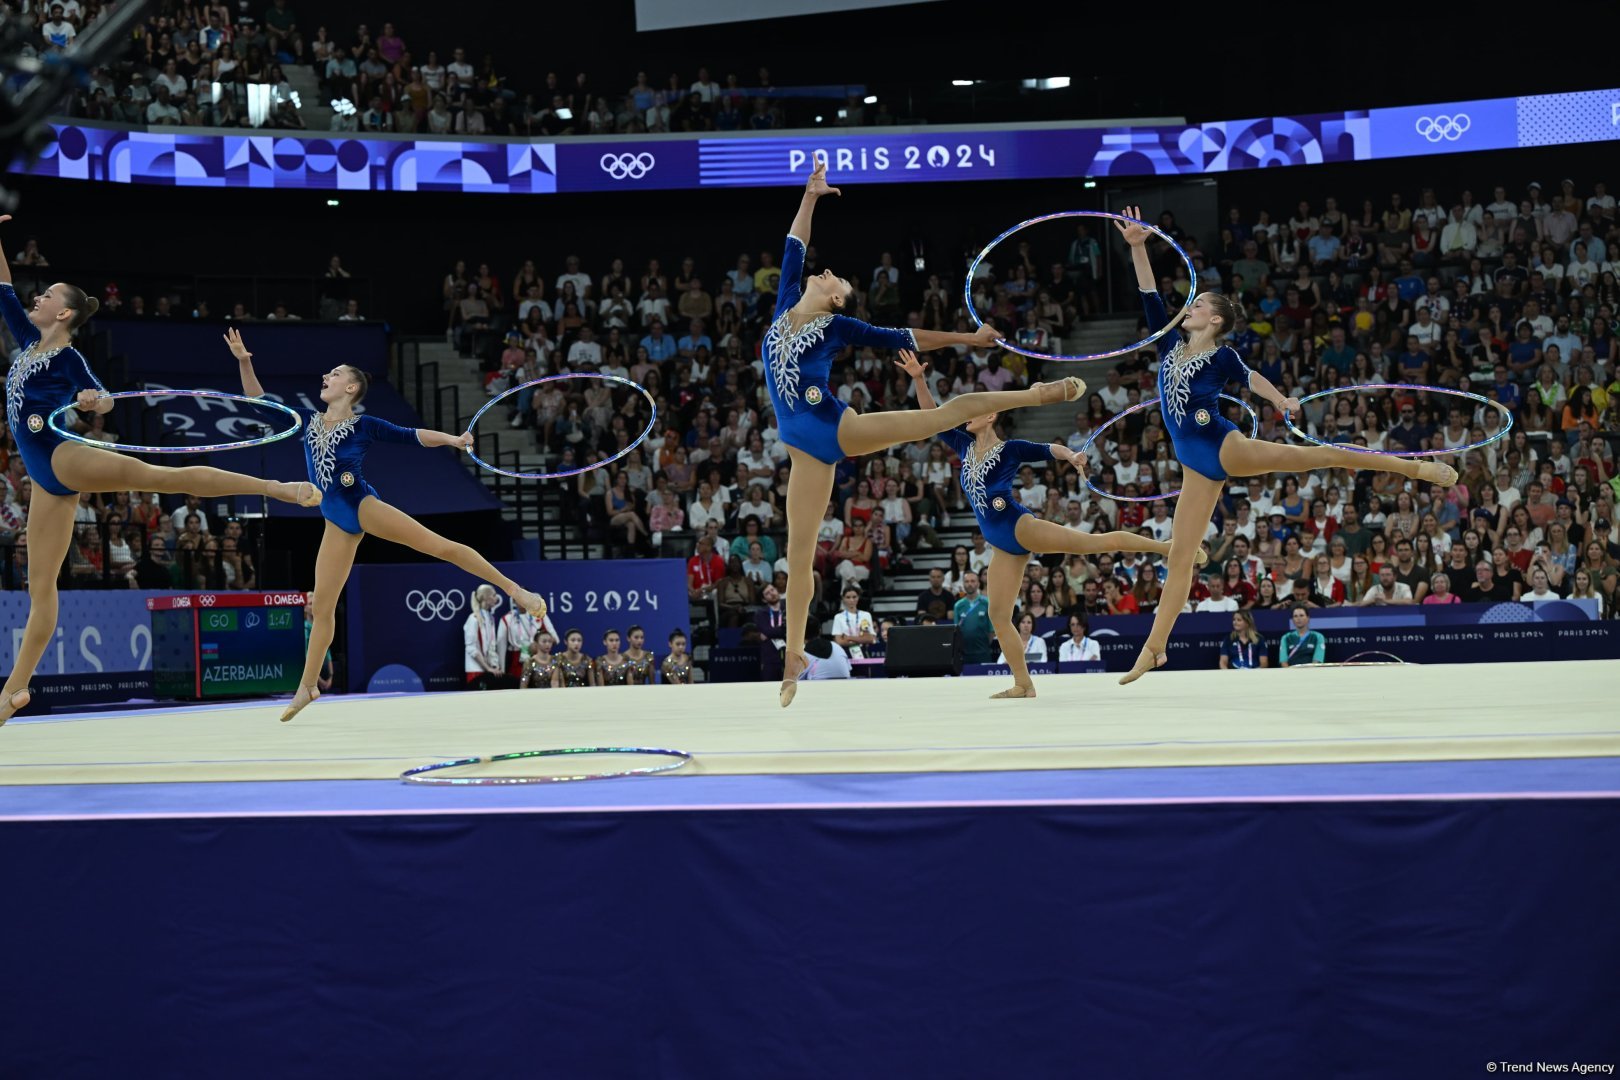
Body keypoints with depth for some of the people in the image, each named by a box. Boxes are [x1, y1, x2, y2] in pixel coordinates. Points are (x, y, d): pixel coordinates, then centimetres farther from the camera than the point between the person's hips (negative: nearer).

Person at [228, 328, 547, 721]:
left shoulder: (364, 425, 0)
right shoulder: (307, 420, 12)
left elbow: (411, 435, -1)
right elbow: (259, 401, 15)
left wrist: (452, 439, -16)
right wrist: (244, 361, 3)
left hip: (364, 507, -5)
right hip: (338, 523, 5)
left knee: (438, 544, -19)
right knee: (322, 606, 7)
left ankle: (515, 590, -18)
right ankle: (307, 687, 16)